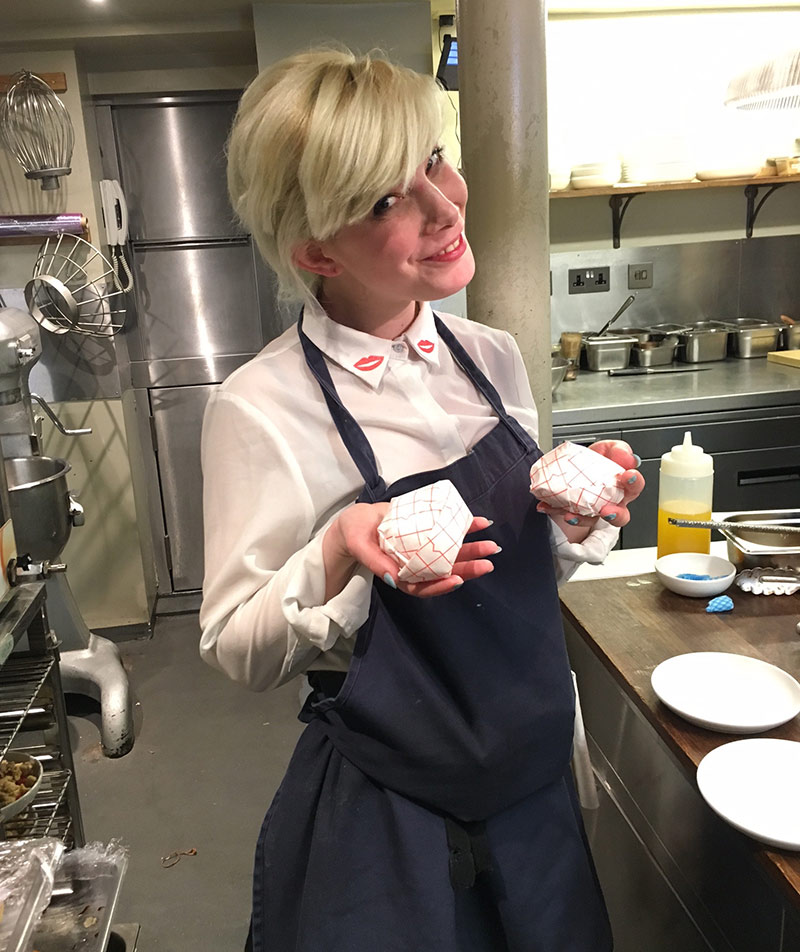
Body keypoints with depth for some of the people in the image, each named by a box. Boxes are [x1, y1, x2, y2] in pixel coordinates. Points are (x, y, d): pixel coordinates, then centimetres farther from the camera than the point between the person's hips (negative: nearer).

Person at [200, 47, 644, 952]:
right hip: (384, 827, -5)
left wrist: (578, 518, -12)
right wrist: (341, 556, -31)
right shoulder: (259, 409, -20)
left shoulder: (490, 357, -4)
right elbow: (239, 653, -14)